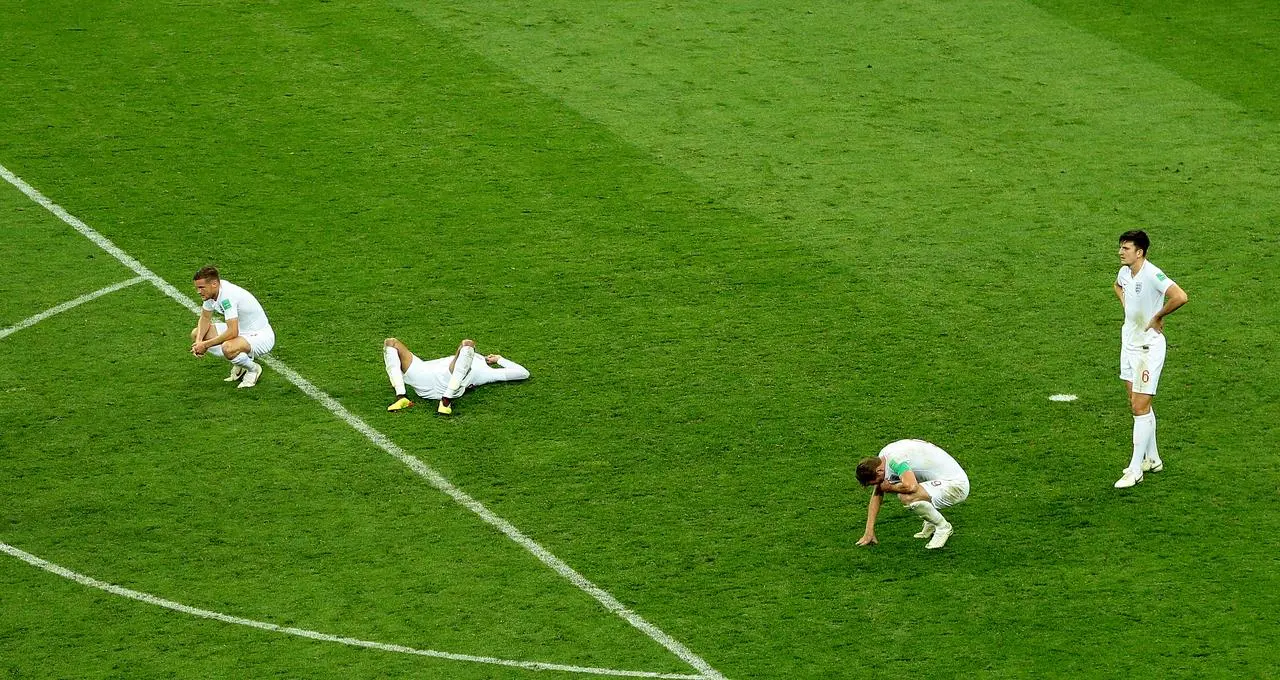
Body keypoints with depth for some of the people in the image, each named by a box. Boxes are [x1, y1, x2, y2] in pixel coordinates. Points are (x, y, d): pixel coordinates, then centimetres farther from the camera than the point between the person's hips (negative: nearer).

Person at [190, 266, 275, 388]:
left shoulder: (227, 295, -31)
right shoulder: (211, 290, -4)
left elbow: (232, 333, -35)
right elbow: (205, 318, 10)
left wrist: (206, 345, -26)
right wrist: (199, 341, -8)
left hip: (260, 336, -10)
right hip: (240, 330, 10)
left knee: (228, 348, -39)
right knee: (196, 334, 4)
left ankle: (253, 369, -4)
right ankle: (239, 366, 12)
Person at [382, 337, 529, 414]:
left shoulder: (487, 372, 28)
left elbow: (523, 373, 24)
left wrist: (500, 360, 35)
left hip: (447, 383, -6)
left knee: (467, 344, -28)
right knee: (391, 343, -1)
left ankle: (446, 401, -31)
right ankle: (401, 397, -21)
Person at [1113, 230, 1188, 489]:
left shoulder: (1152, 275, -22)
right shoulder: (1124, 272, 4)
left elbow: (1180, 297, -34)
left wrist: (1157, 316, -20)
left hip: (1149, 347, -9)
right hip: (1129, 342, 9)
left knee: (1140, 407, -7)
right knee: (1137, 405, 16)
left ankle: (1135, 470, -3)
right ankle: (1152, 459, 30)